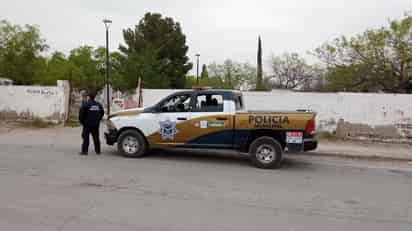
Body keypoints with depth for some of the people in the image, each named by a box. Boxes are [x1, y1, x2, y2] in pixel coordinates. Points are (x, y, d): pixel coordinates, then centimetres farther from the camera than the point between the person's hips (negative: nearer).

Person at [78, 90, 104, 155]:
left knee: (86, 137, -1)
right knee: (96, 138, 11)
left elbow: (81, 114, -12)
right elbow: (102, 113, 16)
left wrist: (82, 121, 2)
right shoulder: (98, 105, 8)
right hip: (96, 124, 5)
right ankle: (98, 151, 15)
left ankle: (84, 151, -2)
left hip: (87, 124, -5)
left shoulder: (86, 104, -11)